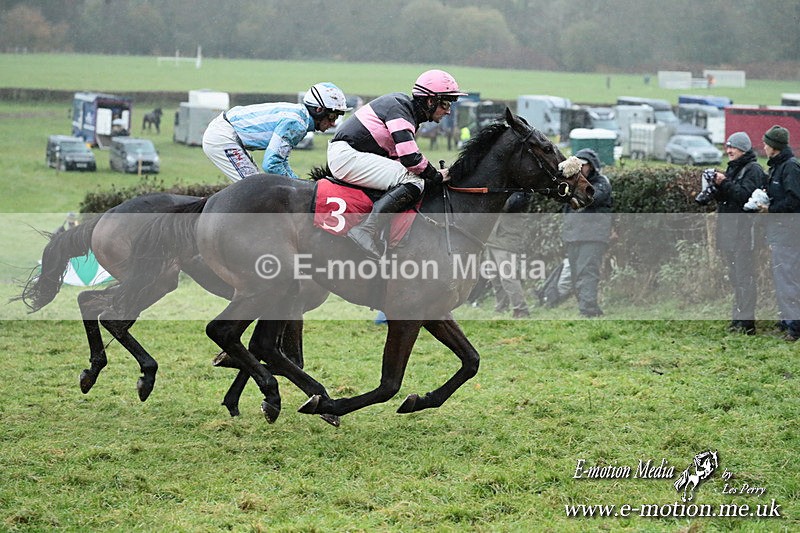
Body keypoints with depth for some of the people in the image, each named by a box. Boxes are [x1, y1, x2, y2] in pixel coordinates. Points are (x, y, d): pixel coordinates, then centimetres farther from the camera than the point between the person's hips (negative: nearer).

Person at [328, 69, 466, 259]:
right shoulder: (399, 108, -15)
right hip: (347, 156, -11)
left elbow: (397, 156, 18)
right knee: (414, 182, -21)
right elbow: (410, 158, -24)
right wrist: (437, 176, -8)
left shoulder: (405, 106, 17)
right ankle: (366, 230, -27)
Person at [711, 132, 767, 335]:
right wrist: (717, 186, -1)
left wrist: (724, 183, -20)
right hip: (729, 230, 9)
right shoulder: (732, 168, 20)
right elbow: (722, 197, 18)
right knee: (735, 276, 13)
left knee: (744, 277, -10)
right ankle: (739, 318, 19)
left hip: (744, 230, -9)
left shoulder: (753, 170, -7)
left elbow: (745, 194, -20)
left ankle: (746, 322, -11)